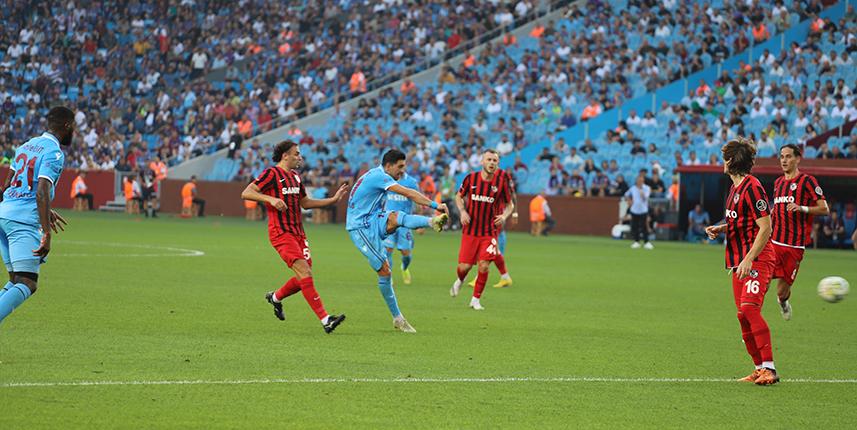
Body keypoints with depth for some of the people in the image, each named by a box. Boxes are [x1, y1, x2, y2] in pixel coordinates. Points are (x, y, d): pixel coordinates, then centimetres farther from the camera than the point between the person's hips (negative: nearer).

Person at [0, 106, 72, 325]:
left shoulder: (27, 145, 19)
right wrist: (46, 234, -23)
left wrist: (44, 211, 35)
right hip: (24, 221, -9)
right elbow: (41, 192, -19)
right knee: (27, 284, -11)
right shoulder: (54, 153, -8)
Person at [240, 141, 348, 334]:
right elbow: (246, 193, -13)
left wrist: (333, 199, 22)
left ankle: (275, 297, 33)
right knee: (304, 273, -17)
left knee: (305, 277, 5)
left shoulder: (295, 176, 17)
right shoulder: (271, 173, -7)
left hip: (298, 232, 9)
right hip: (281, 233, -8)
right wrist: (270, 199, -27)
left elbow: (305, 202, 28)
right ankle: (325, 319, -21)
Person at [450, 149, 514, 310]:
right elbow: (459, 196, 11)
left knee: (484, 265, -10)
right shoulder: (471, 178, -5)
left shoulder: (501, 181, -5)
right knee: (464, 266, -1)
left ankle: (476, 300, 8)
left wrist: (504, 216, -14)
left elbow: (510, 204, 7)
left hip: (490, 232, 0)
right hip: (470, 230, 0)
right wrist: (462, 211, -7)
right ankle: (459, 281, 36)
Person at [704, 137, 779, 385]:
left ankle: (769, 368, -22)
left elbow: (765, 227, -19)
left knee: (749, 308, -22)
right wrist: (720, 229, 11)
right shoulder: (735, 188, 16)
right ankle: (760, 369, 12)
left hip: (757, 260, -10)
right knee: (743, 316, 6)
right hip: (739, 262, 10)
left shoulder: (751, 187, -14)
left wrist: (748, 260, -24)